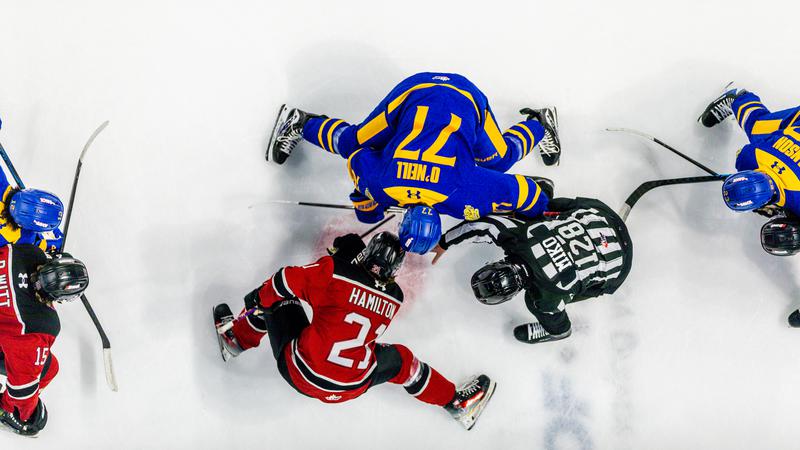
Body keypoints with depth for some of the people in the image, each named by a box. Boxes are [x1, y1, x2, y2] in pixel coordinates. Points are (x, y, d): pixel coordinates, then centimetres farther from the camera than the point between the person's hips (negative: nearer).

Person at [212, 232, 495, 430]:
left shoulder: (334, 270, -10)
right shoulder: (395, 298, 1)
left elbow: (285, 282, -4)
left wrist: (259, 298, 17)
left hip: (298, 374, -1)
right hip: (350, 389, 1)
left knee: (279, 301, 18)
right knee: (401, 359, 24)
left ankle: (234, 340, 38)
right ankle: (456, 403, 32)